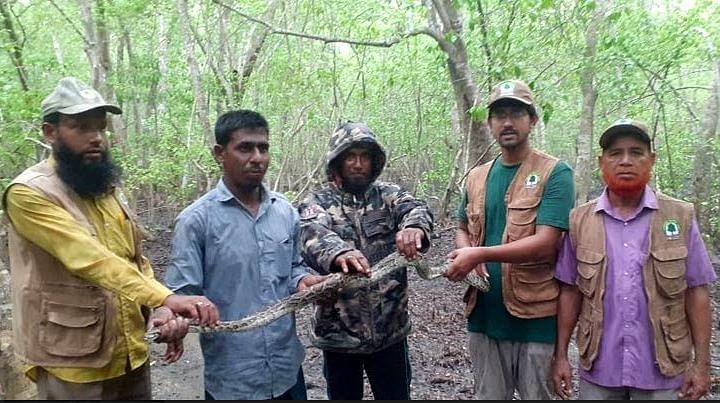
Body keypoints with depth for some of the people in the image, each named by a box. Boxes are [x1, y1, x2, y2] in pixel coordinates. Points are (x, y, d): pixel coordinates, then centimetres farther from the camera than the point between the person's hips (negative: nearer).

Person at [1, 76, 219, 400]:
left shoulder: (108, 188, 9)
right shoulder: (29, 193, -14)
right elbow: (90, 259, -27)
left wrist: (161, 310, -7)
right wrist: (166, 298, -37)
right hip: (74, 367, -6)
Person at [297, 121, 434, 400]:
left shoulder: (389, 195, 3)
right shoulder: (317, 202, -2)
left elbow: (416, 208, -18)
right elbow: (313, 234, -24)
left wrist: (415, 227, -43)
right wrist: (339, 253, -47)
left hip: (390, 329, 1)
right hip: (338, 331, -1)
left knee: (396, 396, 14)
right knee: (344, 396, 16)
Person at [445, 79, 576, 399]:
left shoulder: (555, 173, -9)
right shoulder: (477, 177, 9)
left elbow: (545, 243, -18)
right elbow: (462, 229, 18)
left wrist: (480, 254, -23)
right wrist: (467, 254, -5)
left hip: (535, 317, -5)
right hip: (484, 314, 5)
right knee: (488, 396, 20)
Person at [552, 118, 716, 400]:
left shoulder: (681, 217, -3)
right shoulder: (579, 220, -2)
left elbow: (696, 292, -1)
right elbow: (570, 291, 2)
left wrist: (702, 363, -2)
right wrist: (561, 355, 1)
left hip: (664, 371, 0)